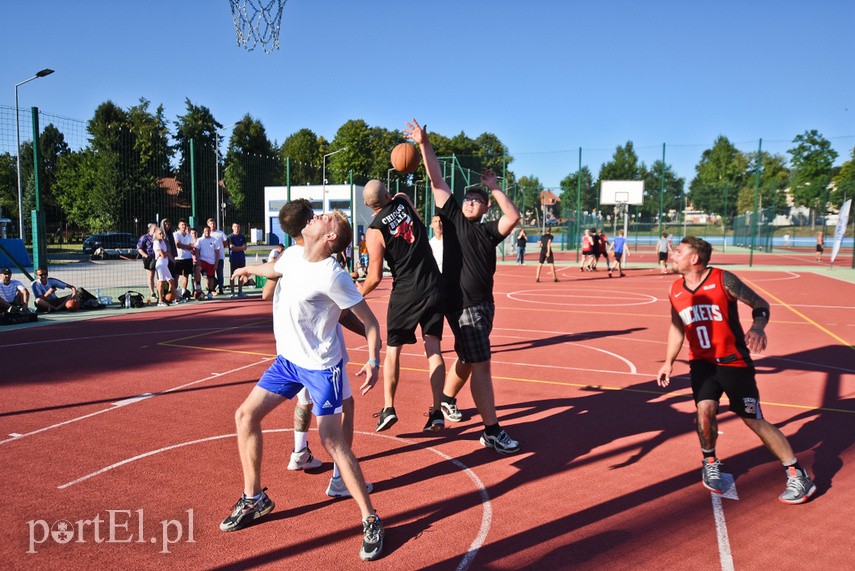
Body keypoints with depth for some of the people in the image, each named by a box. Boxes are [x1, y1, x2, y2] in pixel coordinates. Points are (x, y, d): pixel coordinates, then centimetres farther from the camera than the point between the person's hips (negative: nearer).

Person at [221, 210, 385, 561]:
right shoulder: (292, 256, -1)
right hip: (287, 359, 8)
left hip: (320, 367, -8)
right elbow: (274, 270, 25)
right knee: (246, 415, 8)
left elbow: (369, 321, -17)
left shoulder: (332, 275, -23)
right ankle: (254, 499, 25)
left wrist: (374, 361, -26)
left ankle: (370, 521, 1)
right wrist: (250, 269, 41)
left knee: (331, 441, -13)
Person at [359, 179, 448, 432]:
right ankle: (437, 412, 5)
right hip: (435, 287, 4)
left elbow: (375, 277, -6)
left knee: (392, 350, 12)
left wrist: (356, 295, 9)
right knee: (433, 349, 6)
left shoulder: (375, 230, -9)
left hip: (405, 293, -4)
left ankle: (388, 408, 9)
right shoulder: (403, 201, 2)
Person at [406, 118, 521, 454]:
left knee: (468, 359, 20)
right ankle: (492, 432, -6)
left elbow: (513, 217, -9)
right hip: (462, 304, -6)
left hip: (485, 303, 6)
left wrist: (494, 188, -2)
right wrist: (424, 144, -8)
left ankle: (446, 399, 43)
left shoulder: (489, 231, 11)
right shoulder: (452, 218, 3)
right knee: (480, 364, -9)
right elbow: (436, 180, -2)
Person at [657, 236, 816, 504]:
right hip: (702, 361, 4)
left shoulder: (723, 279, -15)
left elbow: (760, 303, -8)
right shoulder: (676, 290, 1)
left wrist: (758, 327, -28)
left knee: (754, 420, -1)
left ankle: (798, 475, 16)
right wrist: (669, 362, 9)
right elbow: (677, 327, 13)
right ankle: (710, 464, 12)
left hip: (734, 361, -3)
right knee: (705, 410, -16)